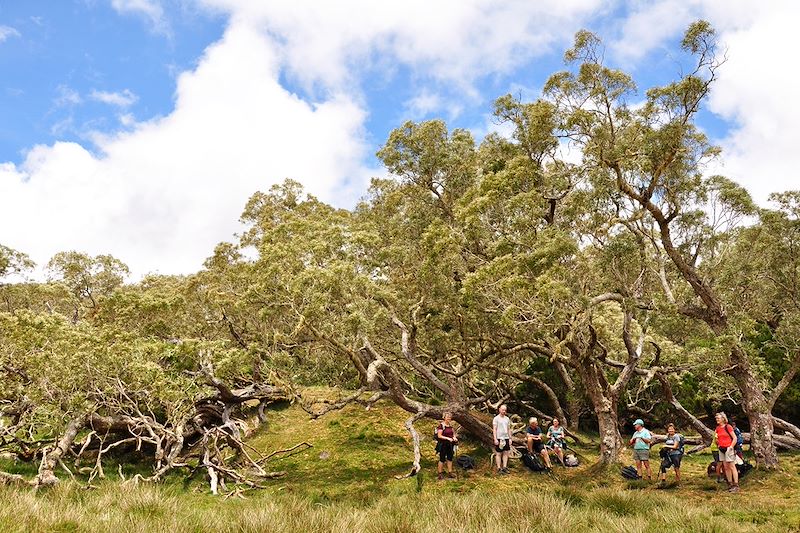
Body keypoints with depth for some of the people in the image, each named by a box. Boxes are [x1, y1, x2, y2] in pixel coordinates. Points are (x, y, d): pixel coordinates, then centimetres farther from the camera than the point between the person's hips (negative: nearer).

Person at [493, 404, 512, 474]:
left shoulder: (507, 419, 13)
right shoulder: (496, 418, -4)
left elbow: (509, 429, 17)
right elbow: (494, 429, -7)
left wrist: (510, 438, 11)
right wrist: (495, 439, -13)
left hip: (506, 438, 5)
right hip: (499, 438, -5)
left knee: (506, 453, 5)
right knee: (498, 454, -1)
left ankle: (504, 467, 10)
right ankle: (499, 468, 2)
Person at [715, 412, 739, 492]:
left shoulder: (728, 427, -10)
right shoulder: (717, 428, 10)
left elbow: (735, 438, -10)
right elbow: (716, 438, 25)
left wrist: (731, 447, -13)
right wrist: (718, 444, 13)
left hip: (728, 449, -7)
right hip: (721, 449, 7)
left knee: (732, 467, -6)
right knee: (726, 467, 9)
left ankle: (736, 485, -4)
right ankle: (730, 484, 15)